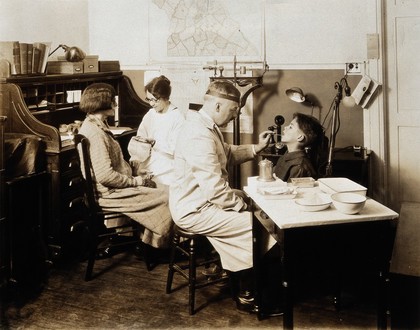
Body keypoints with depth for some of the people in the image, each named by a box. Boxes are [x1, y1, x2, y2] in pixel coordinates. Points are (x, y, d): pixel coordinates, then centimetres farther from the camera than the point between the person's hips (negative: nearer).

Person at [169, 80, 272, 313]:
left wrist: (255, 148, 9)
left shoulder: (206, 126, 8)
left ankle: (239, 282, 22)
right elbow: (215, 191, -28)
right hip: (195, 211, -11)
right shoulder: (200, 136, -26)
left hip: (199, 201, 11)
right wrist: (242, 205, -14)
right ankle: (246, 296, 9)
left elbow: (227, 154, 23)